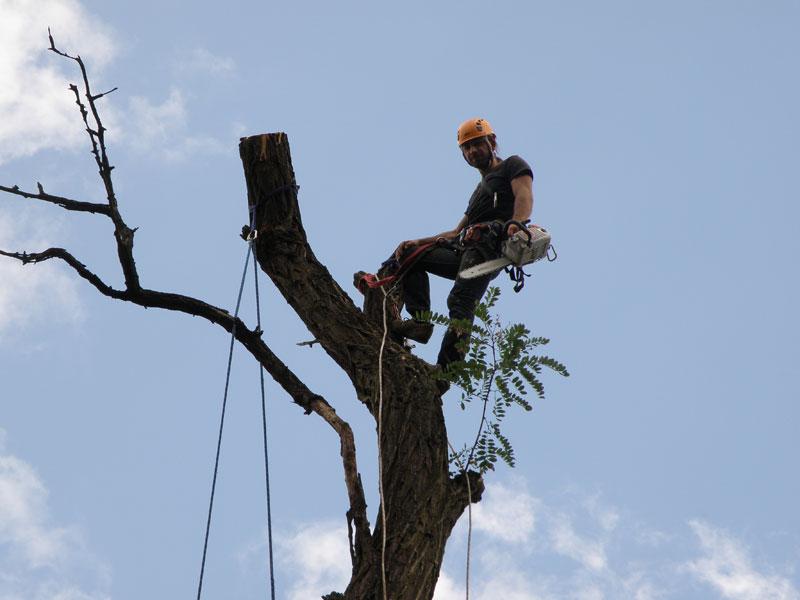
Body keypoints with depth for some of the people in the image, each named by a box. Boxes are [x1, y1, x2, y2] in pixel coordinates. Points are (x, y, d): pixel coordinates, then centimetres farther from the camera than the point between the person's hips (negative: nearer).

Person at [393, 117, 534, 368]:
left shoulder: (513, 166, 15)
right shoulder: (480, 191, 38)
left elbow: (524, 196, -7)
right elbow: (456, 233, 34)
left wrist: (516, 224, -30)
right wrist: (418, 242, 19)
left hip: (493, 240, -9)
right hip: (464, 248, 9)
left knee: (460, 302, -26)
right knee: (410, 255, 3)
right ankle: (420, 321, -12)